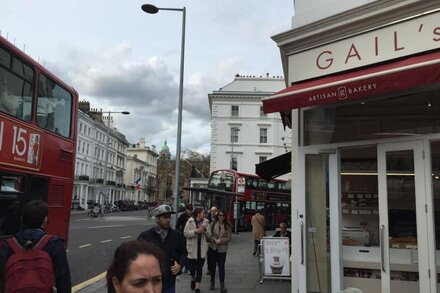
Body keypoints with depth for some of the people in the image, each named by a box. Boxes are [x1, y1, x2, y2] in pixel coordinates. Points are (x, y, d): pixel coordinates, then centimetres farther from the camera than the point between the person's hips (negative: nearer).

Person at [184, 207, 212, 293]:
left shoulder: (206, 222, 5)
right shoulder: (190, 222, -4)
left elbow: (209, 236, 5)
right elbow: (186, 233, -10)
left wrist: (205, 230, -14)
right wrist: (195, 231, -21)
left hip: (202, 249, 2)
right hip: (192, 248, -2)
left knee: (199, 268, 3)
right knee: (192, 266, 8)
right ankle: (193, 278, 39)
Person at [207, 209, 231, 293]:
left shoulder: (228, 227, 0)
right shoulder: (213, 224, -1)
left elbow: (229, 238, -3)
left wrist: (221, 240, -17)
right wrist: (215, 240, -18)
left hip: (222, 249, -1)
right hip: (212, 248, 1)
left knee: (221, 267, -6)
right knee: (212, 266, 11)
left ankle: (222, 286, 0)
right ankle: (212, 283, 28)